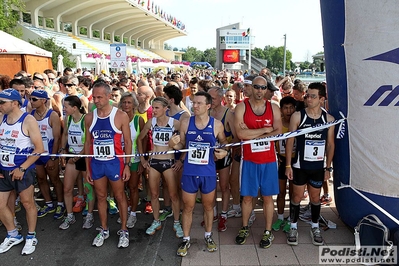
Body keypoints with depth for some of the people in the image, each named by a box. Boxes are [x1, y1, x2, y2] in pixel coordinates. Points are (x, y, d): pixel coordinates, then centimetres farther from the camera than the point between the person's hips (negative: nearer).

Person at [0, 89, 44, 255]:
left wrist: (22, 168, -16)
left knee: (28, 203, 8)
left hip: (23, 171, -6)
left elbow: (39, 149, -15)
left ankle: (31, 237, 27)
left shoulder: (28, 120, -13)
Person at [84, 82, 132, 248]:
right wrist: (87, 168, 6)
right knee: (100, 197, 16)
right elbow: (88, 143, 7)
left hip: (115, 162, -3)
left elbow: (127, 141, -5)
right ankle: (104, 230, 33)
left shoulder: (121, 116, -10)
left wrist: (127, 165, -8)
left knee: (120, 196, 9)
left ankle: (123, 231, 24)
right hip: (96, 163, 4)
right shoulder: (89, 118, 2)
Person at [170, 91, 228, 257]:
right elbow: (182, 145, 5)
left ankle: (208, 236, 38)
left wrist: (224, 151, -10)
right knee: (188, 207, 11)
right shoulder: (186, 123, -4)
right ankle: (186, 239, 29)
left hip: (208, 173, 0)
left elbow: (223, 142, 10)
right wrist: (175, 144, -17)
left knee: (208, 206, 17)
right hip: (189, 172, 1)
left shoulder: (217, 124, -7)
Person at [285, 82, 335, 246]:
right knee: (297, 197, 8)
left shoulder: (329, 119, -1)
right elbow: (290, 141, -6)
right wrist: (288, 165, -9)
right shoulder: (297, 116, -8)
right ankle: (293, 228, 24)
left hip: (318, 167, 2)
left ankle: (315, 228, 33)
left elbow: (330, 144, 6)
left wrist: (328, 167, 4)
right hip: (300, 166, -2)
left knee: (315, 198, 15)